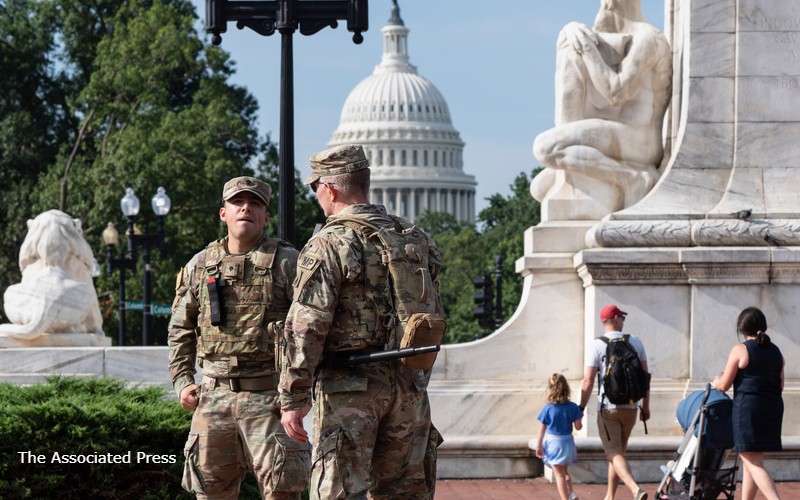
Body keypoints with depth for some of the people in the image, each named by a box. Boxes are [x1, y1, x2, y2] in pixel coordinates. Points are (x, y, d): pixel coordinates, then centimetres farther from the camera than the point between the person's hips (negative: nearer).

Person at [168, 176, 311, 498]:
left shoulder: (288, 263, -1)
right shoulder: (199, 266, 11)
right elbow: (180, 330, 17)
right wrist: (182, 383, 6)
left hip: (268, 397, -4)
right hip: (214, 395, 4)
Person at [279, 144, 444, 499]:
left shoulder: (329, 246, -10)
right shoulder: (415, 241, 11)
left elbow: (306, 329, -15)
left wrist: (293, 399, -12)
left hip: (348, 390, -6)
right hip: (409, 385, 6)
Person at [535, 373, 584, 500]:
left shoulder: (548, 408, -12)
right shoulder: (573, 407, -8)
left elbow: (542, 429, -7)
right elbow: (578, 427, -3)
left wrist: (539, 445, 1)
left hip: (553, 442, -3)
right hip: (567, 442, 3)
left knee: (559, 474, 4)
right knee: (564, 472, 24)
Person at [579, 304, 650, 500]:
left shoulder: (596, 345, -6)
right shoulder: (635, 342, 4)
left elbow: (588, 381, -11)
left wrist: (581, 408, -3)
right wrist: (645, 406, 15)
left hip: (608, 408, -4)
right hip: (630, 407, 4)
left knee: (614, 453, -7)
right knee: (619, 451, 17)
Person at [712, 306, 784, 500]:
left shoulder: (740, 350, -7)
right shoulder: (776, 352, 11)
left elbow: (724, 386, -4)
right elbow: (780, 385, 16)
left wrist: (717, 382, 18)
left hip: (748, 407, -7)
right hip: (773, 407, 7)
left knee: (753, 464, -7)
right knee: (750, 460, 18)